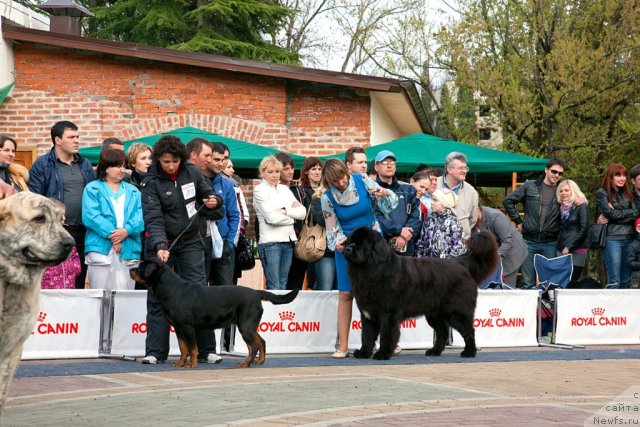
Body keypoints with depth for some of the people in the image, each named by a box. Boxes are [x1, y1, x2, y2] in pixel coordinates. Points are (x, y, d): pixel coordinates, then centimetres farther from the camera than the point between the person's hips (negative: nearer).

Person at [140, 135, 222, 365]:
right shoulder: (151, 183, -12)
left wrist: (213, 201, -11)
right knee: (158, 297, -3)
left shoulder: (192, 173, -1)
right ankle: (155, 351, 1)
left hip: (190, 242, 2)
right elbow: (153, 218, -21)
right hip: (161, 244, -2)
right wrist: (160, 246, -35)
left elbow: (208, 194, 14)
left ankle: (204, 349, 2)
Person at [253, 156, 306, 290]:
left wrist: (285, 211, -9)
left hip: (288, 240, 6)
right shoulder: (259, 190, -2)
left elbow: (302, 212, 6)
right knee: (274, 288, -9)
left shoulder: (285, 189, 16)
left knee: (283, 286, 8)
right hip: (270, 242, -6)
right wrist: (292, 213, 0)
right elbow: (271, 217, -12)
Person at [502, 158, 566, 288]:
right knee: (527, 282, 2)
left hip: (550, 244, 1)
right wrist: (518, 221, 4)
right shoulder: (530, 186, 2)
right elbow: (508, 201, 7)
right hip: (529, 241, -1)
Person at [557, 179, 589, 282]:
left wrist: (569, 247, -10)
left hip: (576, 251, -6)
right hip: (561, 250, 6)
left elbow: (584, 230, -9)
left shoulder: (581, 207, -2)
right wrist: (559, 246, 6)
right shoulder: (562, 208, 17)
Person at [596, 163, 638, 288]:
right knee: (614, 281, -8)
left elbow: (635, 215, 3)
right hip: (612, 239, -5)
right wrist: (630, 212, 1)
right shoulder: (602, 193, 2)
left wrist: (611, 219, -10)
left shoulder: (627, 194, 16)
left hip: (629, 238, 5)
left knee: (626, 280, 7)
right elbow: (611, 213, -11)